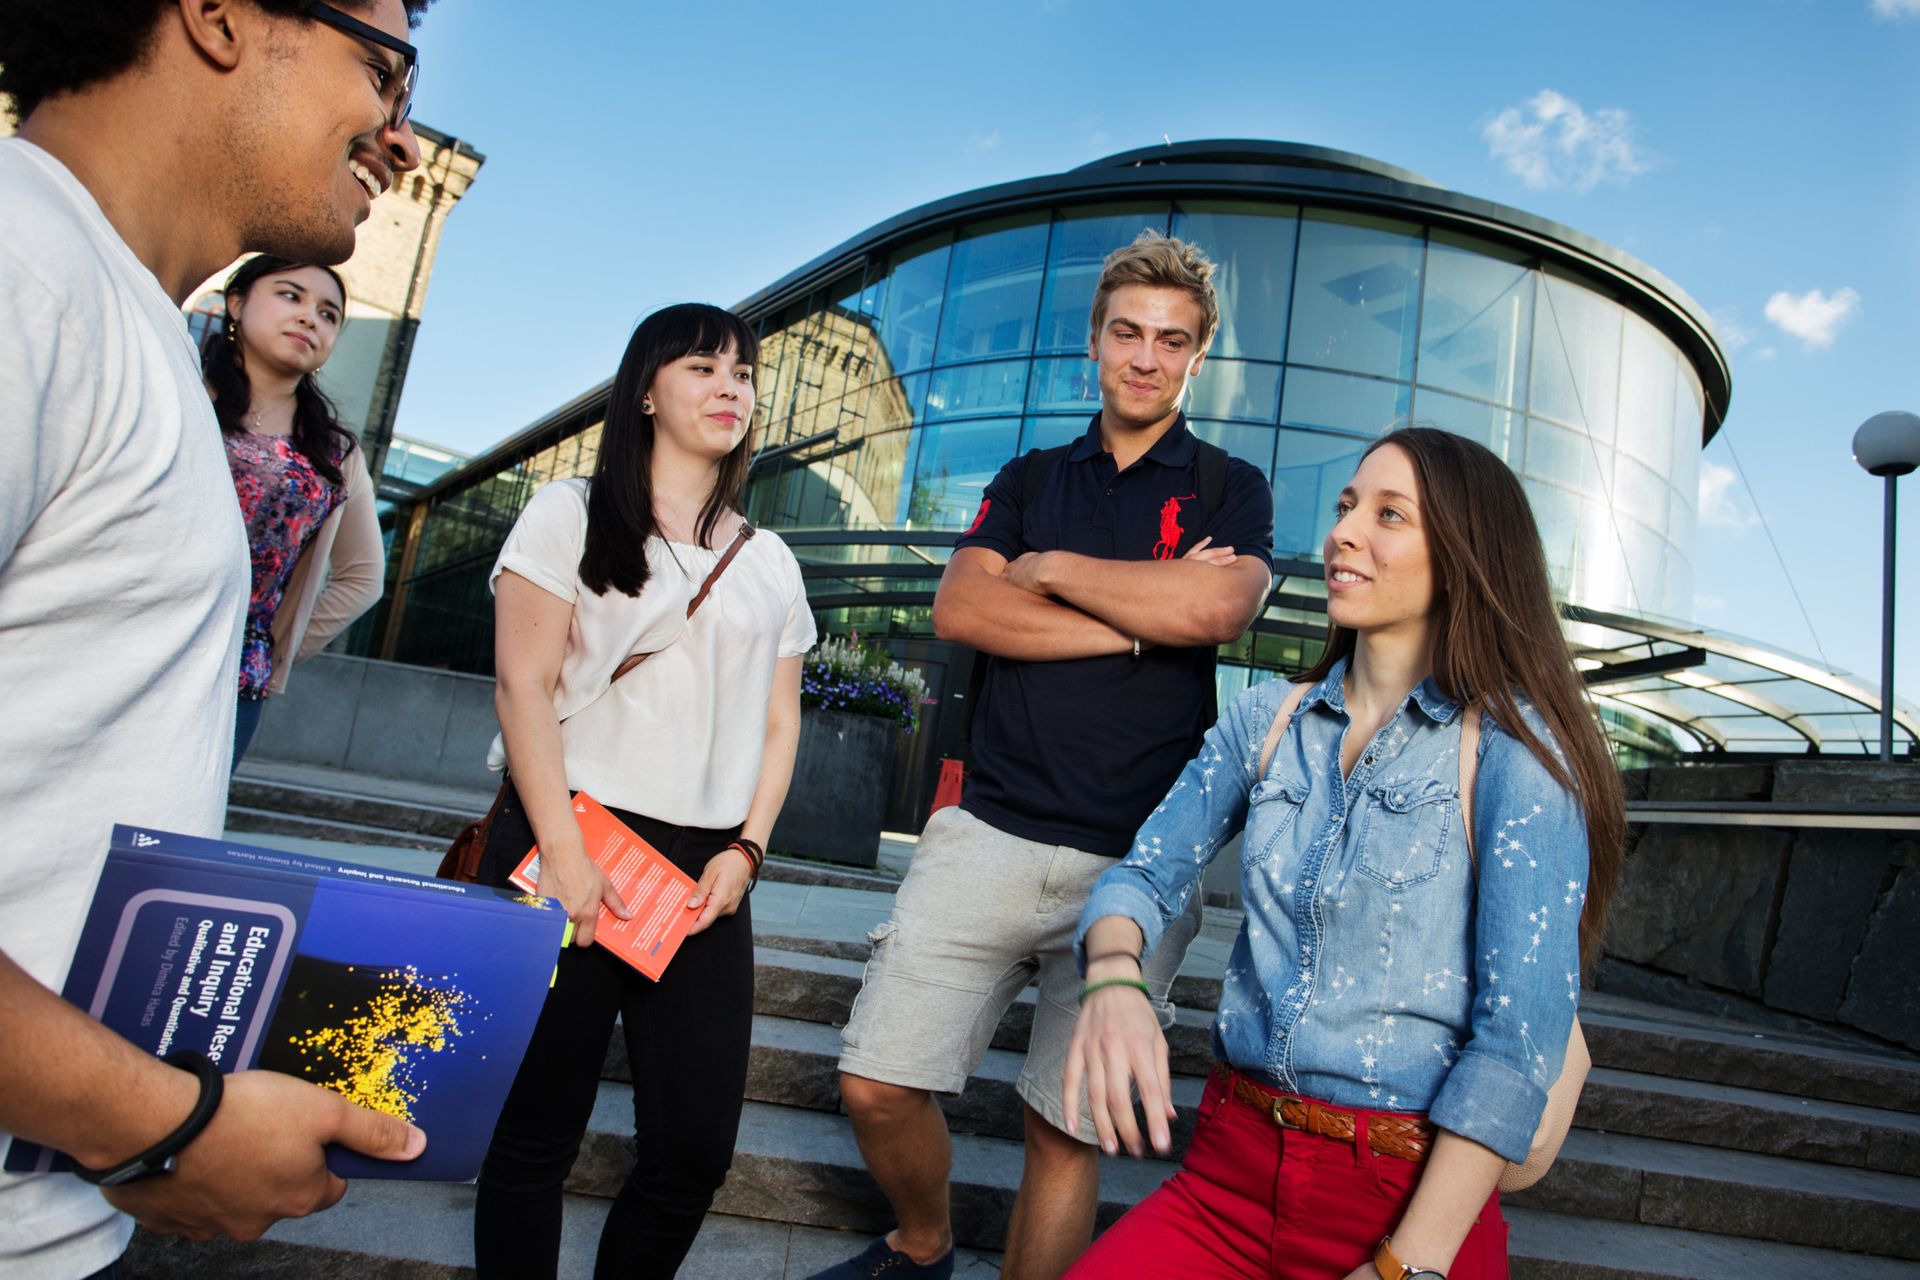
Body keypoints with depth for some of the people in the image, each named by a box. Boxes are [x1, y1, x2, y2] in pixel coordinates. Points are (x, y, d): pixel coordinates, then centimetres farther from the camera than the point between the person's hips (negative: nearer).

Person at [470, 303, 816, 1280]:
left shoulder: (769, 564, 16)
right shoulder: (573, 515, 5)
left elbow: (779, 721, 15)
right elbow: (522, 685, -4)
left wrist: (746, 849, 0)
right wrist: (564, 854, -13)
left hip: (703, 869, 4)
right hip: (566, 845, -3)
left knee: (696, 1148, 2)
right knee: (536, 1135, 4)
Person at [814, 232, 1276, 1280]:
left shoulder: (1230, 489, 8)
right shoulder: (1030, 479, 15)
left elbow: (1214, 608, -15)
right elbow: (958, 609, -2)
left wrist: (1049, 569, -3)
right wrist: (1140, 619, -8)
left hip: (1137, 864, -2)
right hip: (991, 831, 3)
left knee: (1067, 1128, 5)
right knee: (877, 1082, 2)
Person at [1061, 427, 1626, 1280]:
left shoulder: (1513, 746, -9)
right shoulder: (1267, 717, 6)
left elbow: (1524, 1027, -14)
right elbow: (1148, 874, 3)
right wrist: (1112, 980, -19)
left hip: (1411, 1190, -3)